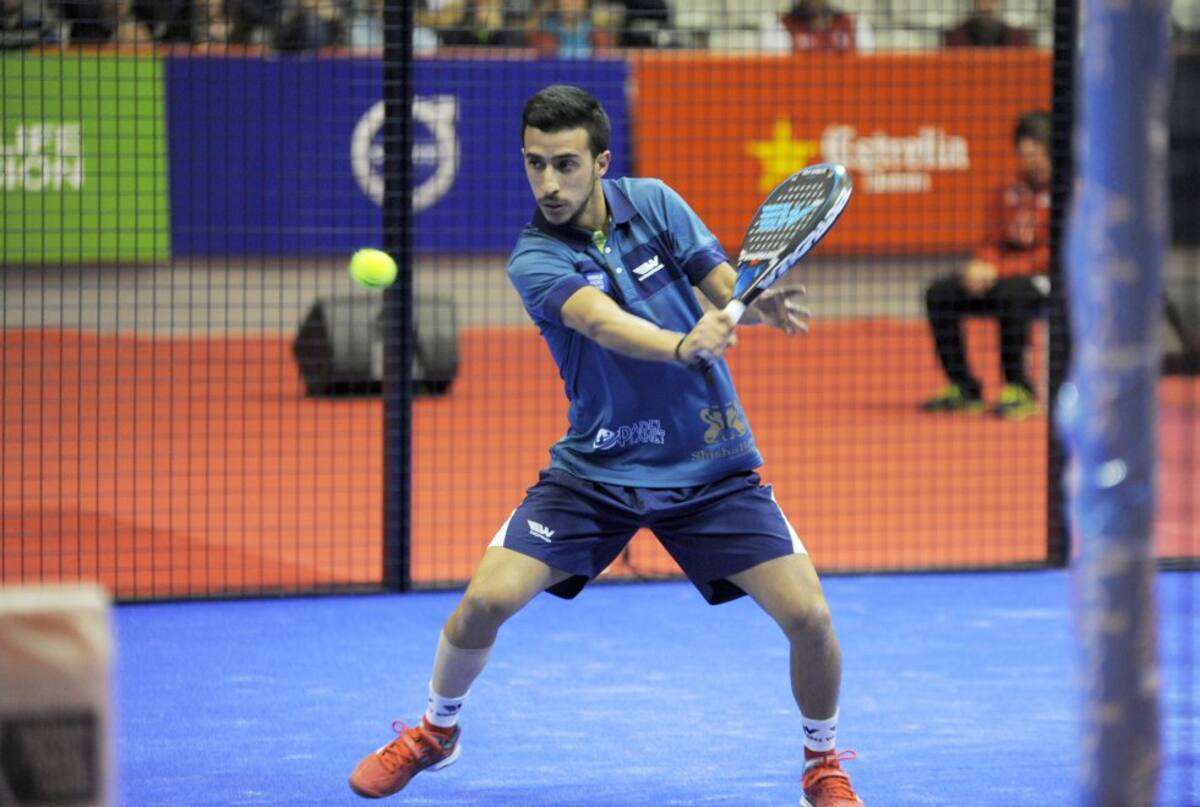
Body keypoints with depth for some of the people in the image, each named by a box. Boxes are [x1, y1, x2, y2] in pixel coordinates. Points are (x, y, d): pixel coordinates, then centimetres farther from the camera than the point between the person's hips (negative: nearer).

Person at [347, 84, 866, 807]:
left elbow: (729, 288, -9)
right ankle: (437, 730, 17)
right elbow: (600, 320, -33)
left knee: (808, 616, -13)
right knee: (487, 599, -14)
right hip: (596, 469, -1)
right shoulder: (534, 259, -14)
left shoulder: (652, 203, -4)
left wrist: (765, 302, -34)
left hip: (712, 467, 1)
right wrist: (683, 346, -53)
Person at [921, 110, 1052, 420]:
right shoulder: (1009, 194, 14)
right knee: (939, 294, -9)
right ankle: (964, 389, -4)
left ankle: (1019, 390, -26)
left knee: (1010, 293, -39)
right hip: (1004, 276, 7)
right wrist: (980, 266, -10)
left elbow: (1052, 257, -15)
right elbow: (992, 244, 15)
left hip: (1050, 283, -7)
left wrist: (999, 271, -21)